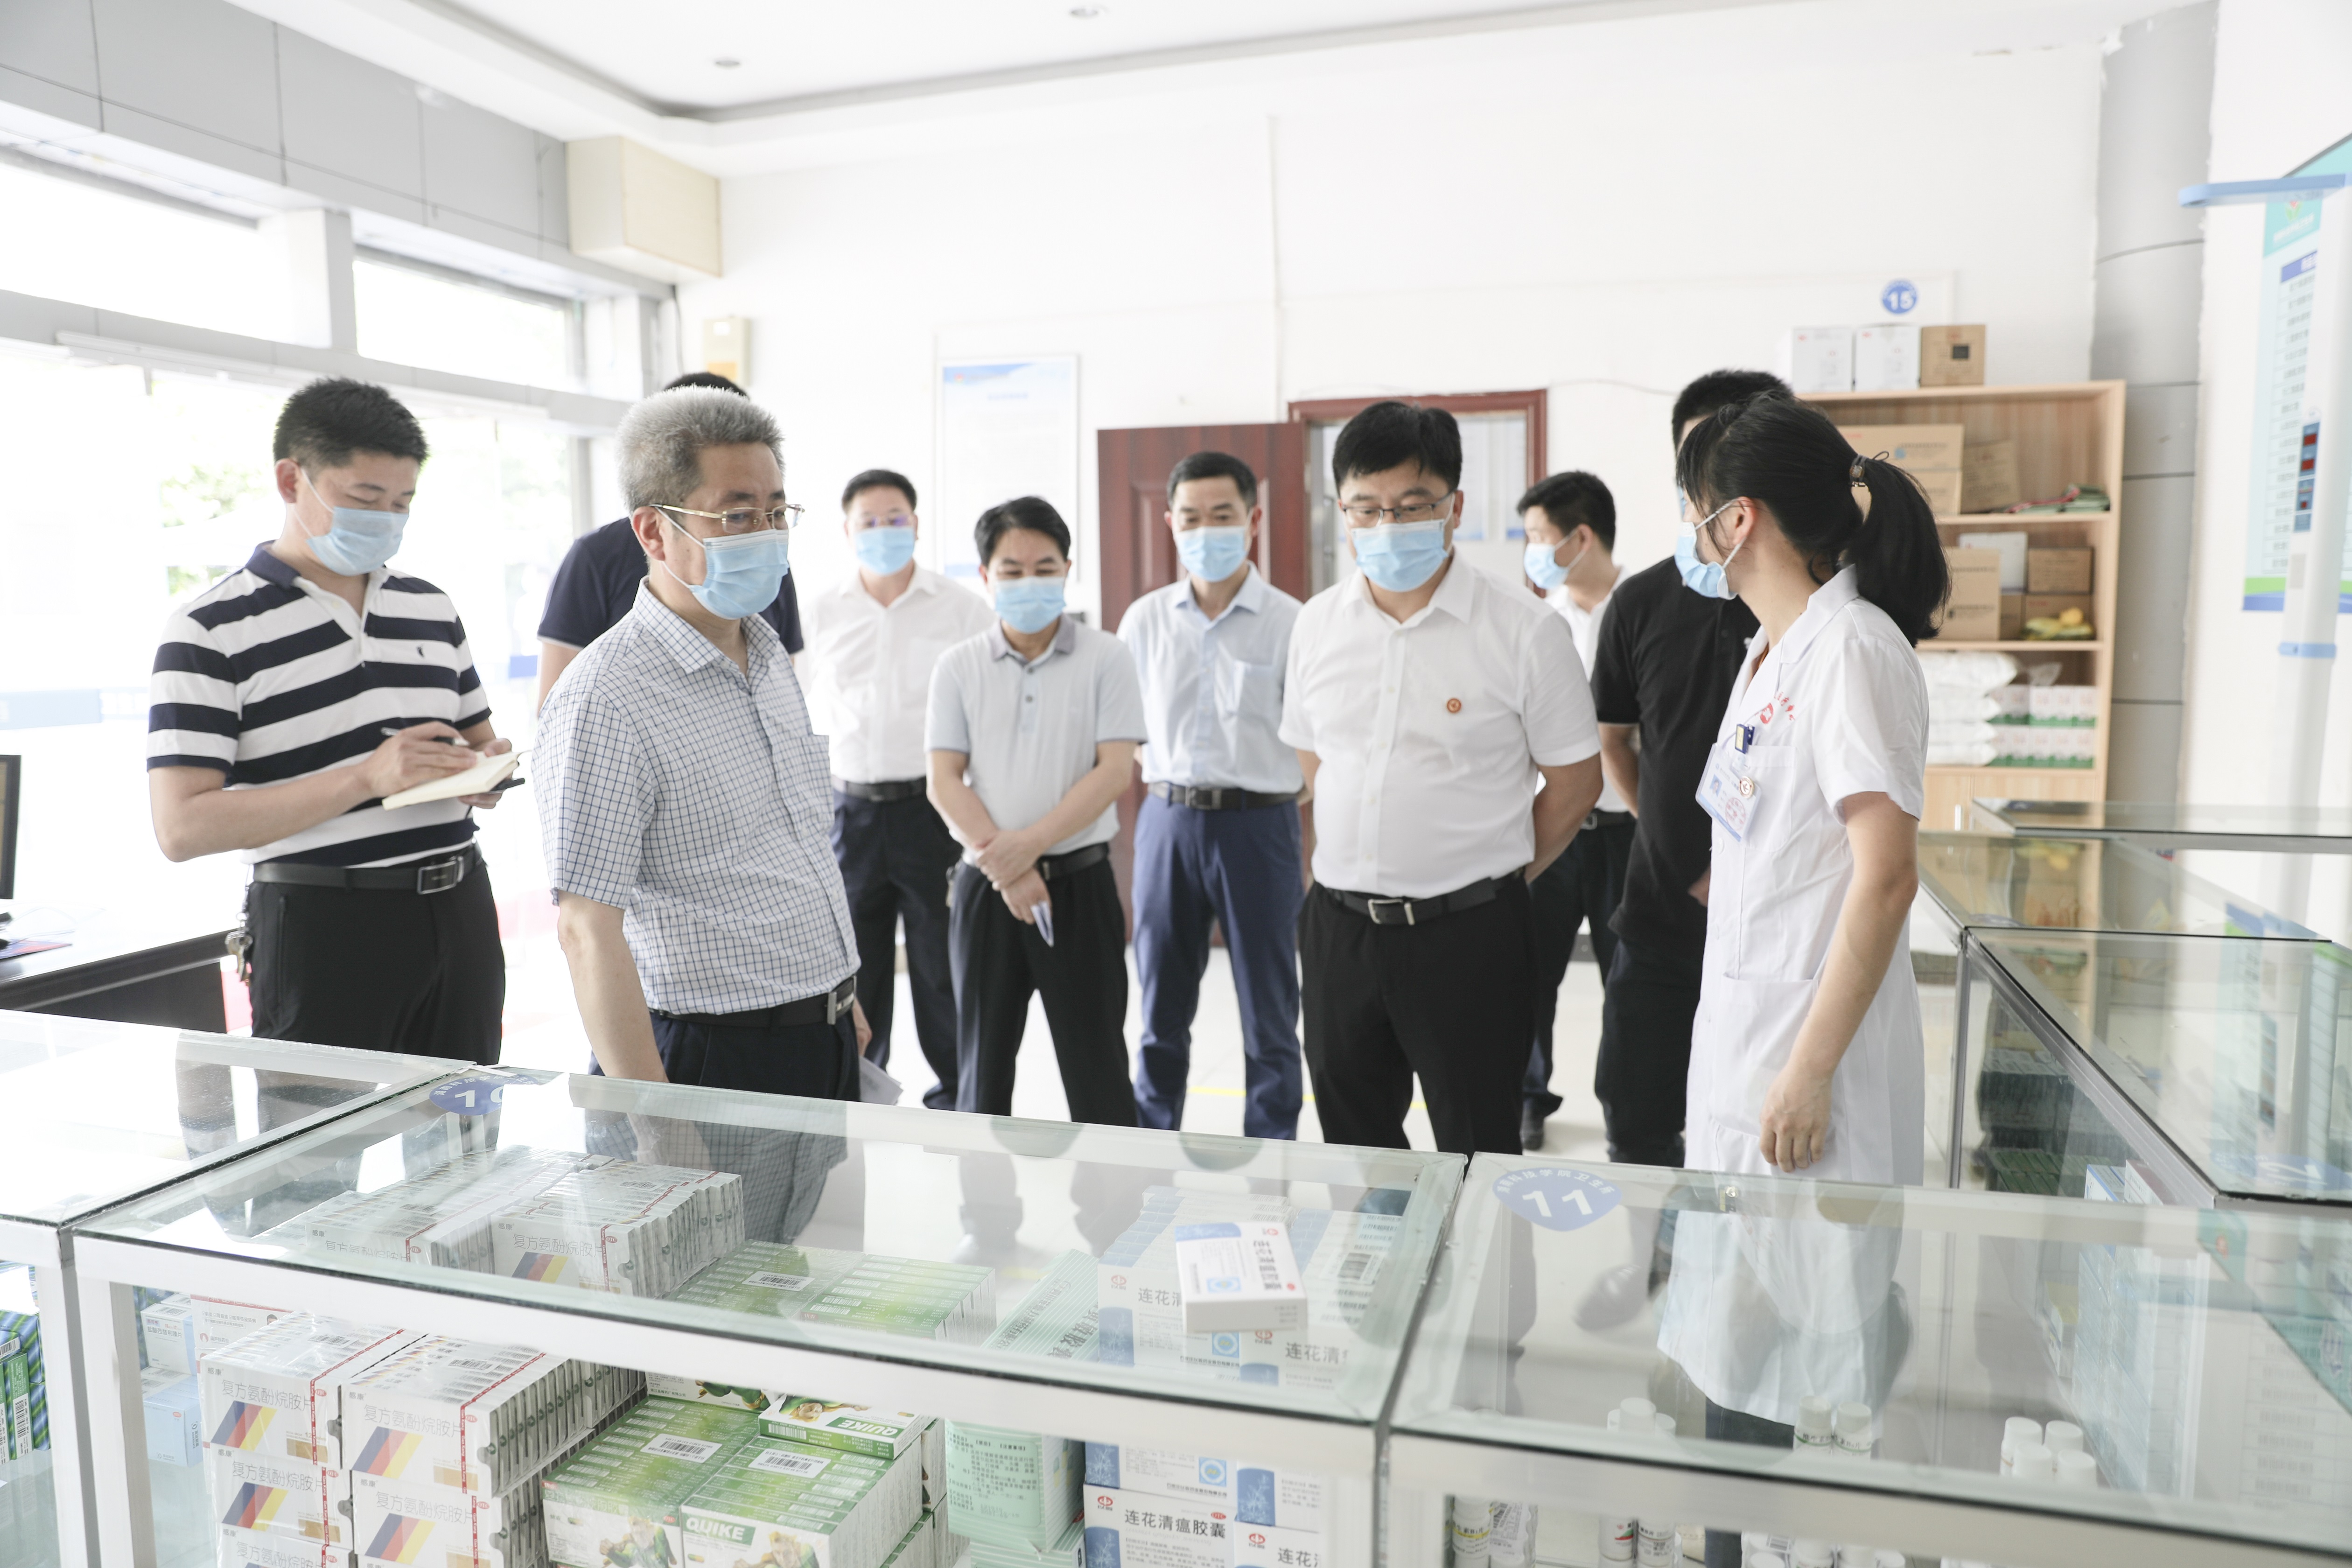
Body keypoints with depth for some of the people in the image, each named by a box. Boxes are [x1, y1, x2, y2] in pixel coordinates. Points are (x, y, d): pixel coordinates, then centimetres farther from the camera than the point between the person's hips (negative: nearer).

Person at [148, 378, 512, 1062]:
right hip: (323, 927, -5)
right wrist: (367, 777, -22)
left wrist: (490, 763, -1)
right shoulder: (210, 630, -5)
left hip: (459, 912, 5)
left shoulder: (431, 608, 13)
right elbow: (182, 827, -13)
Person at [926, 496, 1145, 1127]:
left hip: (1080, 883, -2)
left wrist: (1029, 844, -18)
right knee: (983, 1068, 13)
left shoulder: (1104, 658, -2)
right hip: (986, 886, 2)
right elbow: (944, 780, -2)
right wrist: (1000, 863, -15)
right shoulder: (959, 666, 4)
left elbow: (1114, 771, -10)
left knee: (1097, 1069, 5)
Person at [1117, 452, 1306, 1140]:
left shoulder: (1289, 623, -5)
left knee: (1269, 1018, 8)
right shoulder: (1144, 620, 6)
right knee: (1161, 1012, 14)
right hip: (1167, 820, 3)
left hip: (1258, 821, -3)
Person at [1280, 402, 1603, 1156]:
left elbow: (1575, 781, -2)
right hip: (1338, 925, 5)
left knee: (1478, 1155, 7)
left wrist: (1493, 876, 3)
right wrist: (1361, 870, 12)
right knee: (1352, 1147, 18)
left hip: (1466, 932, -4)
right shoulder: (1317, 623, 5)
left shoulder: (1525, 629, -9)